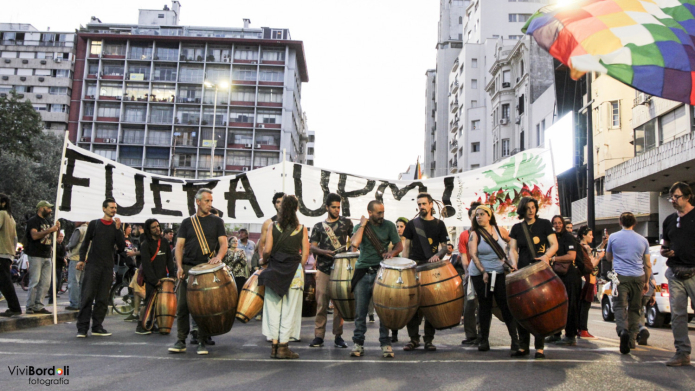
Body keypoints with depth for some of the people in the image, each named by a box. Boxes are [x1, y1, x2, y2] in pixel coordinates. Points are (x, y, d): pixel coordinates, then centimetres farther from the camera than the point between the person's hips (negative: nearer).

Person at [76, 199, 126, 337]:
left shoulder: (116, 227, 11)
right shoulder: (94, 224, 7)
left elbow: (121, 247, 2)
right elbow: (85, 243, 10)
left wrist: (118, 229, -7)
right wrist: (81, 259, -2)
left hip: (108, 268, 2)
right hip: (92, 266, -2)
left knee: (103, 299, 3)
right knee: (87, 297, -6)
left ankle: (97, 327, 9)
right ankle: (82, 328, -3)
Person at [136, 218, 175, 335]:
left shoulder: (164, 242, 12)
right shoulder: (145, 244, -5)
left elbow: (169, 260, 15)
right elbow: (146, 264, -12)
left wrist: (171, 275, 5)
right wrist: (154, 280, -15)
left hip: (162, 278, 5)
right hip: (150, 280, -5)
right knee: (149, 302, -8)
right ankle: (140, 327, 0)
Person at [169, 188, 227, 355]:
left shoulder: (216, 221, 9)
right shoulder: (187, 222, 12)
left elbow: (223, 243, 2)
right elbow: (179, 245, 7)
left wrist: (218, 256, -19)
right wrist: (179, 266, -7)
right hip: (187, 268, 1)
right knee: (182, 305, -1)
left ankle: (202, 342, 9)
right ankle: (181, 341, 9)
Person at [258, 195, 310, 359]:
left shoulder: (273, 227, -1)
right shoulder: (302, 229, 0)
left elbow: (267, 250, -6)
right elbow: (305, 254, -3)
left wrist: (265, 260, 14)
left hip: (274, 271, 1)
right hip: (294, 271, -1)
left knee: (273, 308, 9)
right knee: (289, 310, 4)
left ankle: (274, 345, 13)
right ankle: (283, 346, 6)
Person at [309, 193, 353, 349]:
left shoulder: (346, 222, 10)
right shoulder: (319, 226, 10)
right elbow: (312, 247, 6)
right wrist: (324, 252, -13)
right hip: (323, 268, 0)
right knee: (321, 303, -1)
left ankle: (338, 336, 11)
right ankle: (318, 336, 6)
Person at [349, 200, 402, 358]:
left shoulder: (389, 225, 5)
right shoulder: (359, 227, 4)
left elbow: (399, 245, 7)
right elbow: (355, 243, -15)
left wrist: (391, 252, -13)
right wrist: (363, 225, -8)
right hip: (363, 272, 1)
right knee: (360, 311, 4)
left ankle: (385, 344, 7)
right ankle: (358, 343, 15)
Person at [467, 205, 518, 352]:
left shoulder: (500, 230, 4)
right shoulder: (475, 234, -1)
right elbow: (473, 254, -9)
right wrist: (483, 271, -20)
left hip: (500, 273, 1)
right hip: (480, 274, -1)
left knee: (506, 305, -4)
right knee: (484, 306, 5)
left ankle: (515, 339, 3)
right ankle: (484, 340, 14)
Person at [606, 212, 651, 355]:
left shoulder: (613, 237, 3)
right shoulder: (643, 240, 9)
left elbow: (608, 257, 17)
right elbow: (647, 265, 12)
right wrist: (647, 282, 21)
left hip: (620, 276, -2)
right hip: (638, 277, 3)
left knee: (620, 306, -5)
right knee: (635, 308, 11)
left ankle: (622, 330, -31)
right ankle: (631, 340, 13)